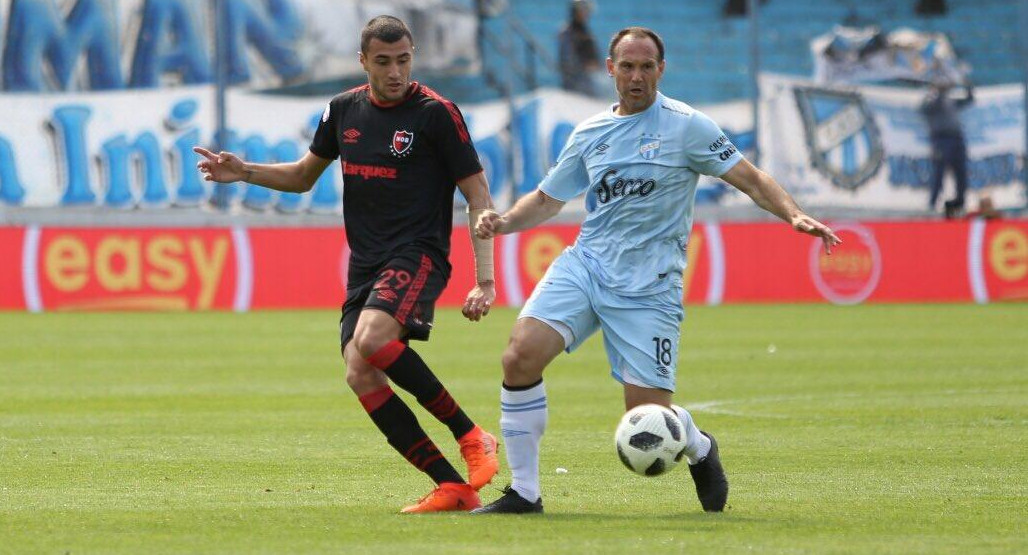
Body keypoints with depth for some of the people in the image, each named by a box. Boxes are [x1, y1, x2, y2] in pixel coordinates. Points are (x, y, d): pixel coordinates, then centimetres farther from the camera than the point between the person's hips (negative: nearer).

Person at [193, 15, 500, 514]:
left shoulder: (436, 113, -6)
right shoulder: (344, 110, 11)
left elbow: (478, 195, -5)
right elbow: (303, 176, 27)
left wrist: (485, 281, -12)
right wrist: (243, 171, 9)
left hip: (417, 255, -6)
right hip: (364, 266, 6)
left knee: (371, 339, -32)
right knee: (361, 376, -12)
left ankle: (470, 436, -18)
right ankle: (452, 487, -10)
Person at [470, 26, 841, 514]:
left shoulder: (686, 126, -2)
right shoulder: (589, 134, 11)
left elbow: (750, 179, -3)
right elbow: (547, 199, 21)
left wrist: (794, 215, -20)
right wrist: (503, 222, 1)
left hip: (649, 286, -4)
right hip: (583, 266, 4)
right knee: (521, 355, -19)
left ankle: (698, 448, 31)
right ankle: (523, 492, -9)